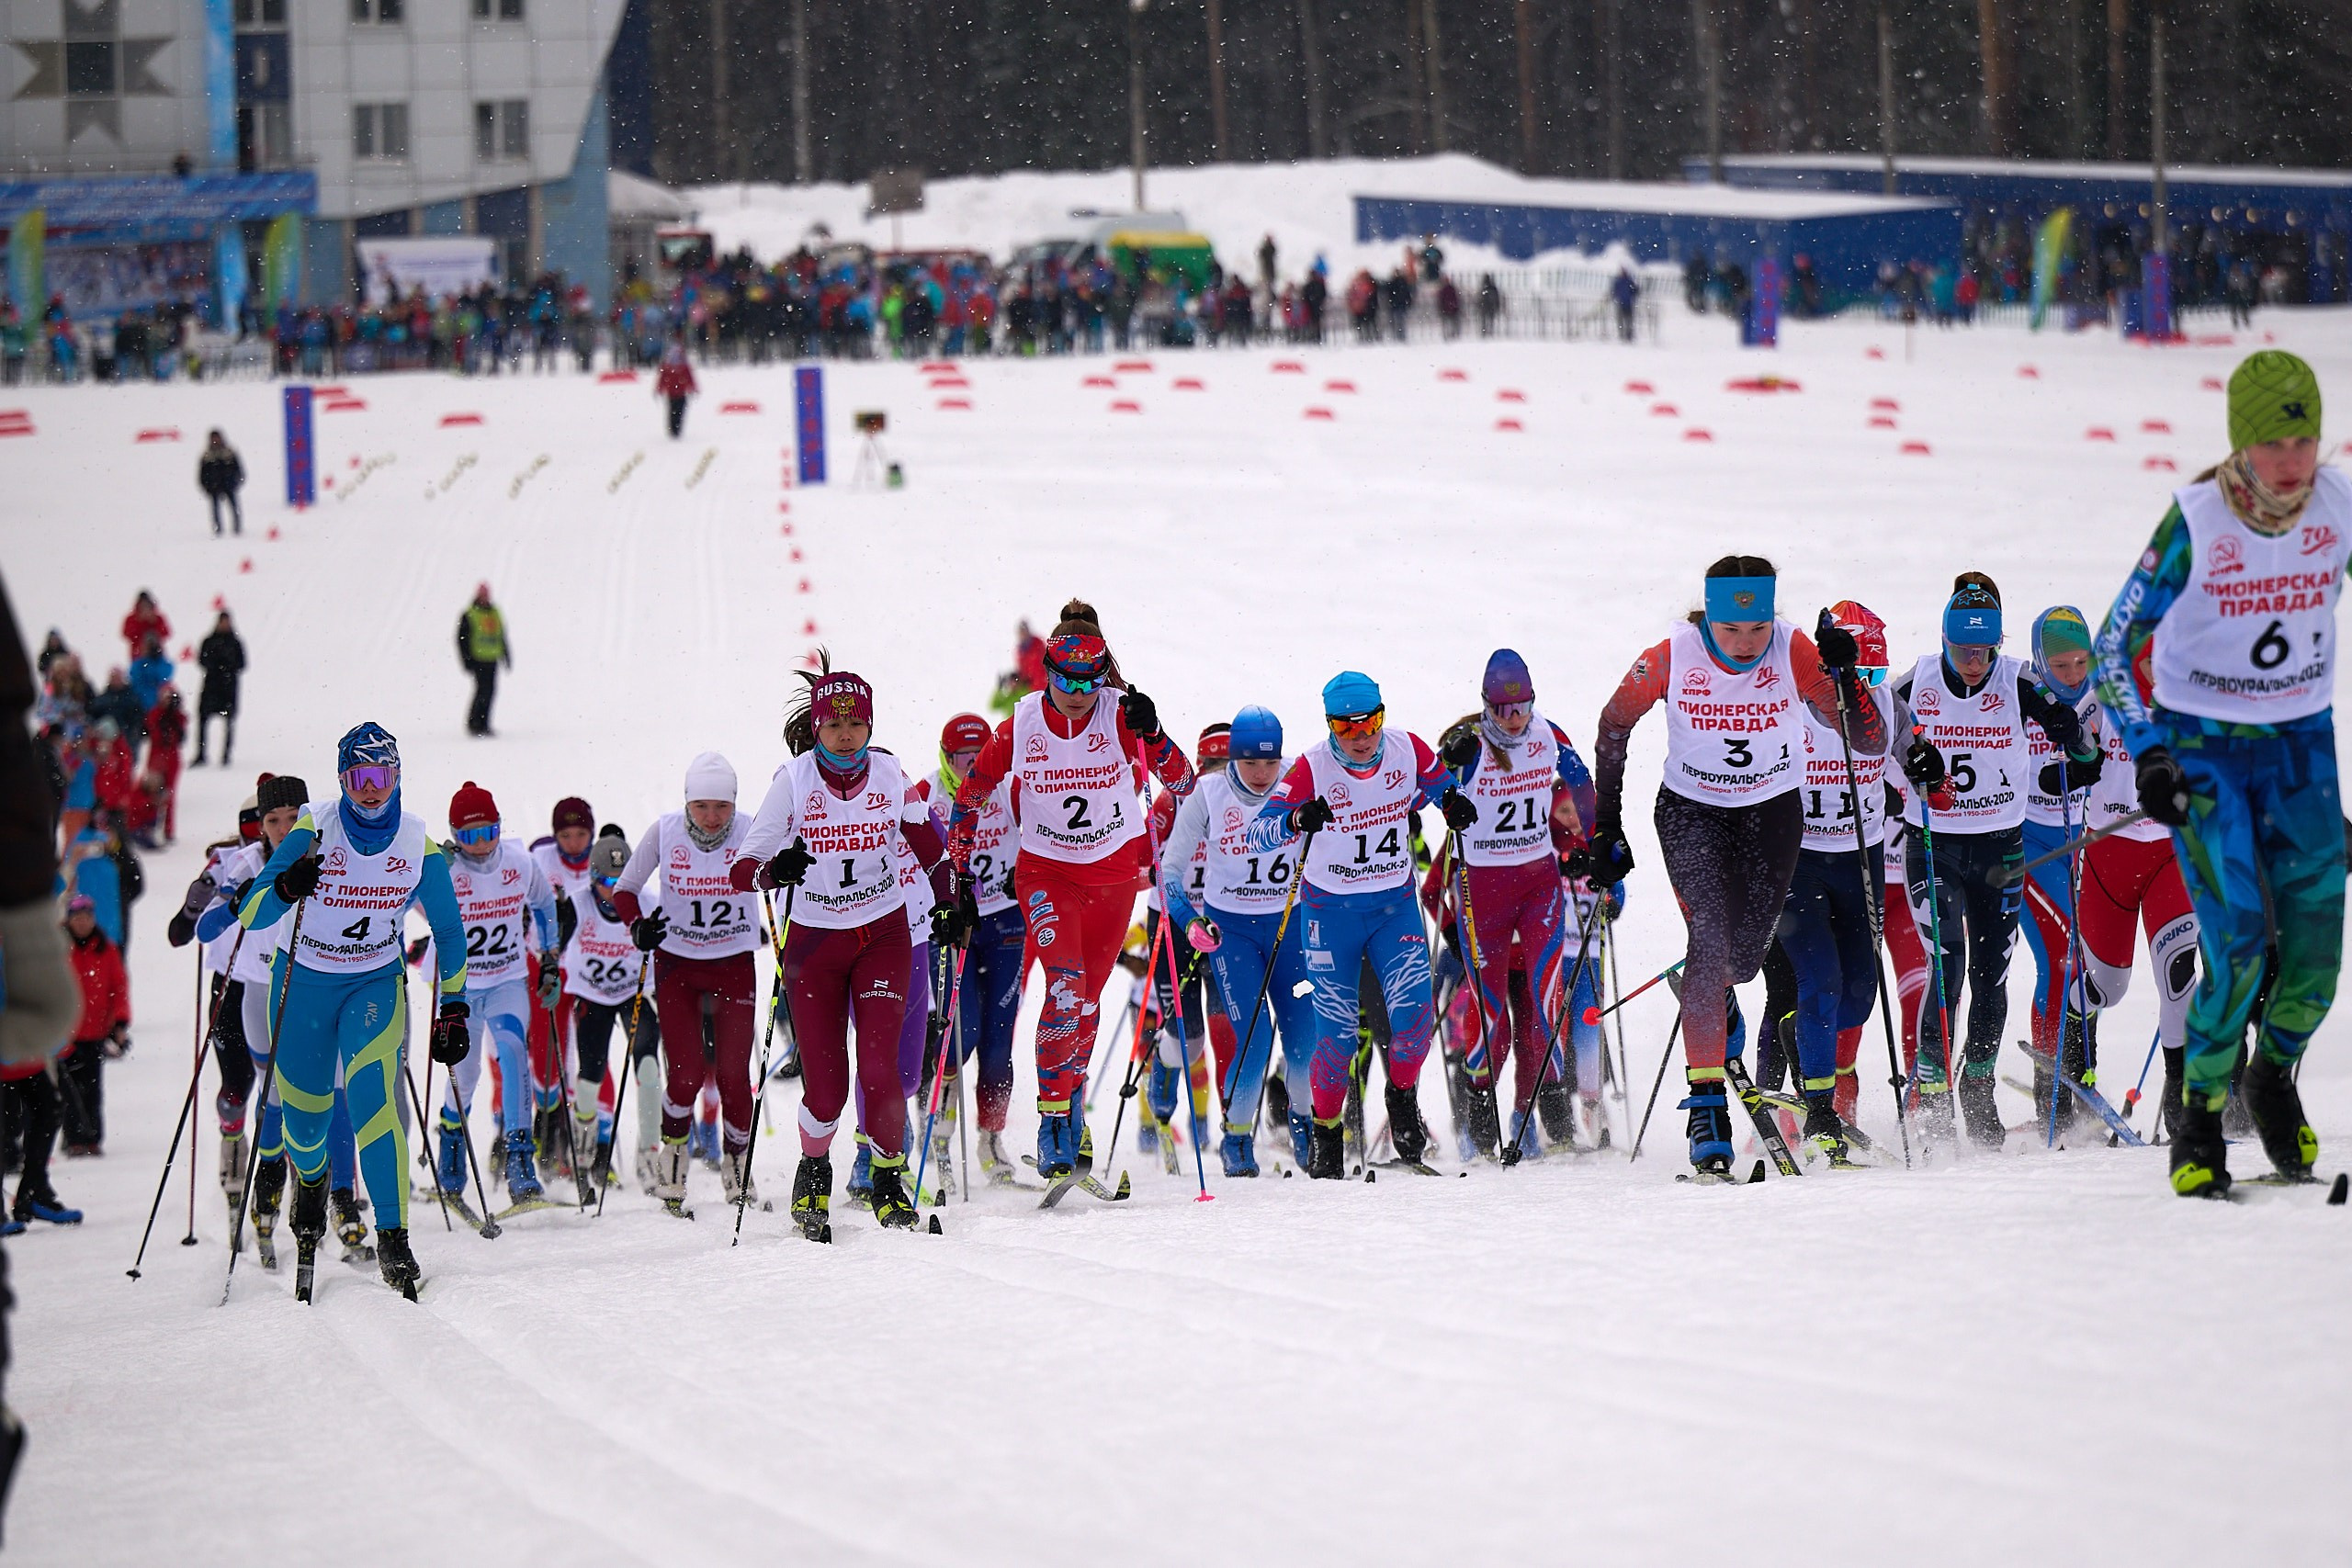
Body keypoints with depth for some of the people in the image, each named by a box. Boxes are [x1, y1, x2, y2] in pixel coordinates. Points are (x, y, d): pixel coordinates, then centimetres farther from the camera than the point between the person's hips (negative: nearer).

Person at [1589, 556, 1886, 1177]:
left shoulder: (1795, 653, -20)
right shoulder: (1670, 658, -20)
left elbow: (1870, 743, -20)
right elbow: (1614, 729, -3)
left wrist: (1845, 677, -38)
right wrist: (1607, 829, -2)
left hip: (1771, 813, 2)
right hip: (1691, 812, -1)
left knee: (1742, 956, 4)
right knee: (1709, 937, -20)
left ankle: (1707, 989, 45)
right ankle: (1706, 1103, -17)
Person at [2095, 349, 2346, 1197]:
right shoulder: (2195, 521, -18)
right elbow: (2115, 648, -12)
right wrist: (2147, 752, -22)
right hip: (2200, 746, -3)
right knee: (2240, 942, -16)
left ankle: (2274, 1075, 27)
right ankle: (2199, 1113, 4)